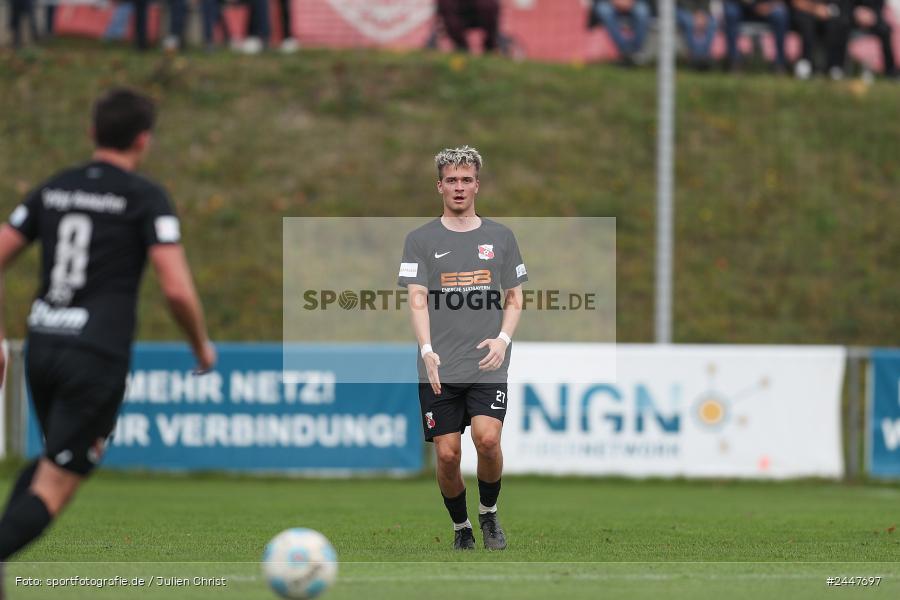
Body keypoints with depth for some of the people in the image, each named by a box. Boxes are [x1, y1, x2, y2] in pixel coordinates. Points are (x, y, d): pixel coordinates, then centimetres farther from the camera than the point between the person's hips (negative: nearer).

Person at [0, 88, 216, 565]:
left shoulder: (54, 189, 12)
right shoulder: (146, 198, -5)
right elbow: (177, 289, -13)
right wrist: (201, 346, 5)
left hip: (41, 347, 6)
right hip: (97, 359, -6)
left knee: (53, 460, 28)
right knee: (54, 489, -4)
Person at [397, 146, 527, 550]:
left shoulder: (500, 237, 11)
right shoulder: (421, 240, 5)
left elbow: (515, 298, 14)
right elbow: (417, 299, -4)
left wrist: (503, 339, -6)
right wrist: (427, 350, -20)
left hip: (487, 366, 0)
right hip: (439, 369, 0)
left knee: (487, 438, -19)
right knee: (447, 454, -2)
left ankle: (488, 511, 6)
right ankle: (461, 527, 20)